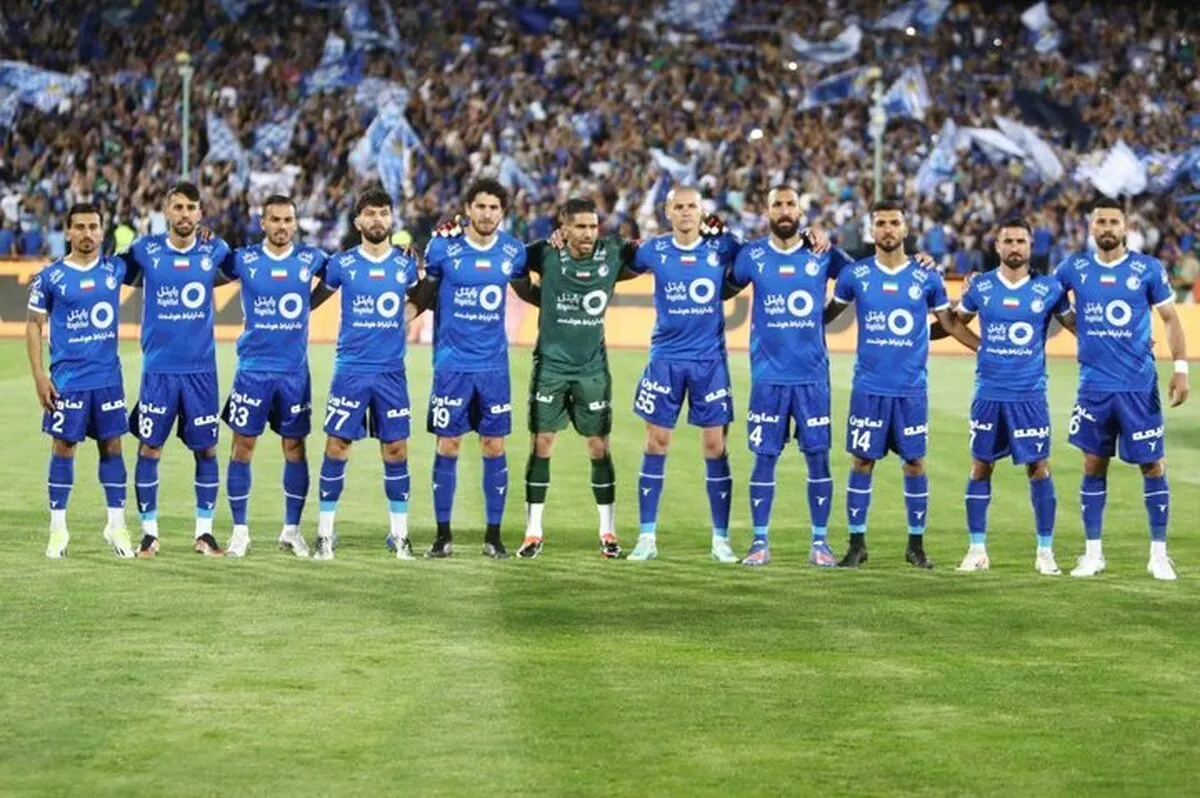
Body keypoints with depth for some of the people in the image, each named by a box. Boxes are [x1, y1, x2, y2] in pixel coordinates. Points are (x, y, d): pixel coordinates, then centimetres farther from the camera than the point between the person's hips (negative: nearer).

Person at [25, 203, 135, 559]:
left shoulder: (115, 269, 4)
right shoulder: (50, 277, -2)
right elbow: (34, 326, 2)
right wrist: (39, 375, -6)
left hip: (108, 377, 2)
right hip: (67, 379, -2)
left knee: (112, 446, 5)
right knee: (63, 447, 1)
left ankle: (116, 525, 13)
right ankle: (58, 528, 9)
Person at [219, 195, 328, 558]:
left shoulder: (310, 259, 3)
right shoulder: (245, 260, -1)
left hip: (295, 371, 1)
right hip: (253, 368, -1)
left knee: (295, 447, 5)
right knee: (243, 446, -1)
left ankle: (291, 530, 17)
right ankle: (240, 531, 8)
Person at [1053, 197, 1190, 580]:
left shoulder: (1148, 269, -2)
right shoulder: (1074, 269, 3)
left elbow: (1171, 320, 3)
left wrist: (1180, 368, -5)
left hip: (1139, 386, -2)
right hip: (1094, 386, 2)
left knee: (1152, 466, 0)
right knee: (1093, 466, 6)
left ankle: (1159, 553, 9)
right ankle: (1093, 553, 14)